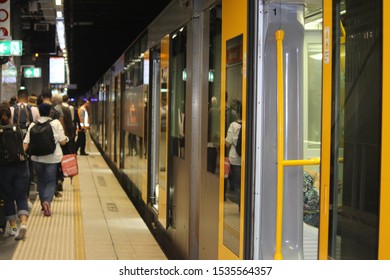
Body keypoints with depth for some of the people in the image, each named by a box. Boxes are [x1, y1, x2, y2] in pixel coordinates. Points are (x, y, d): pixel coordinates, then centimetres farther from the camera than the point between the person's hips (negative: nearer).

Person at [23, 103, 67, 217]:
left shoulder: (33, 125, 1)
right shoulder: (56, 123, -5)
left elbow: (26, 142, -6)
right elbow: (62, 142, -5)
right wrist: (66, 138, 14)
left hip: (37, 157, 2)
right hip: (52, 157, -2)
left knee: (41, 180, 20)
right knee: (51, 181, 5)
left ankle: (43, 203, 25)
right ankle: (47, 201, -18)